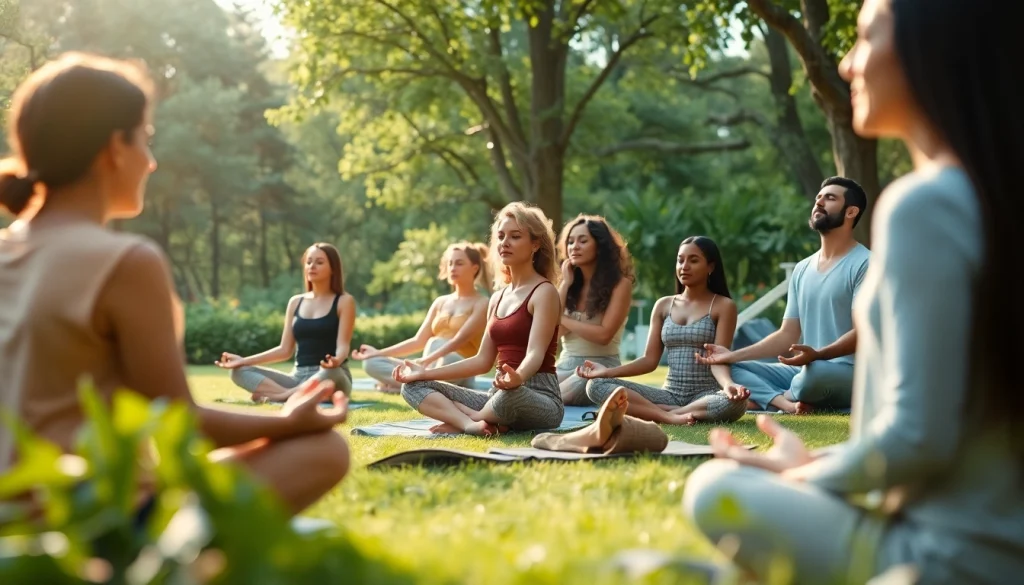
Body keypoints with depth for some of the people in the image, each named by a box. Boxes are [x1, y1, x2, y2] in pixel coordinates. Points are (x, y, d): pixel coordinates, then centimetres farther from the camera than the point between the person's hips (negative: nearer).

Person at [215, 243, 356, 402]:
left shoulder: (344, 301, 0)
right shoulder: (295, 302, 15)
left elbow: (342, 346, -10)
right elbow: (285, 350, 13)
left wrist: (336, 361, -35)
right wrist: (243, 360, 3)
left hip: (331, 376, -5)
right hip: (299, 377, 5)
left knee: (331, 374, -42)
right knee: (239, 372, -12)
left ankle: (279, 396, -28)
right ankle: (296, 395, -31)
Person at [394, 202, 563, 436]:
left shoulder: (544, 292, -7)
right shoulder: (498, 298, 16)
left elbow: (535, 354, -22)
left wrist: (517, 378, -45)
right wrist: (425, 373, 14)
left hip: (540, 400, -8)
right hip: (499, 395, 8)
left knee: (512, 395, -44)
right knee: (414, 387, 0)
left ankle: (461, 420, -12)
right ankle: (471, 424, -26)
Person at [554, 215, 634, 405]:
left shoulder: (620, 283, -4)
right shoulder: (569, 283, 13)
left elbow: (603, 334, -14)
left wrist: (563, 319, -5)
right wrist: (565, 284, 0)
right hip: (565, 364, 6)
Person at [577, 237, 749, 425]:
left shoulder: (723, 305, -1)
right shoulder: (663, 305, 11)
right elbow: (650, 360, 9)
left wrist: (728, 384, -34)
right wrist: (607, 371, -5)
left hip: (705, 395, -3)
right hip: (670, 394, 4)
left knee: (734, 402, -40)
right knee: (596, 386, -16)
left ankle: (650, 411, -29)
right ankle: (669, 417, -31)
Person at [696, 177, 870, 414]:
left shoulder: (865, 264, -8)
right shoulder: (802, 269, 15)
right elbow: (787, 335, 14)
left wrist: (817, 355, -34)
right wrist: (734, 354, 2)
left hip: (852, 375, -7)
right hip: (807, 371, 7)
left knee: (817, 372, -40)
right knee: (734, 368, -6)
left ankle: (770, 398, -8)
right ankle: (789, 404, -29)